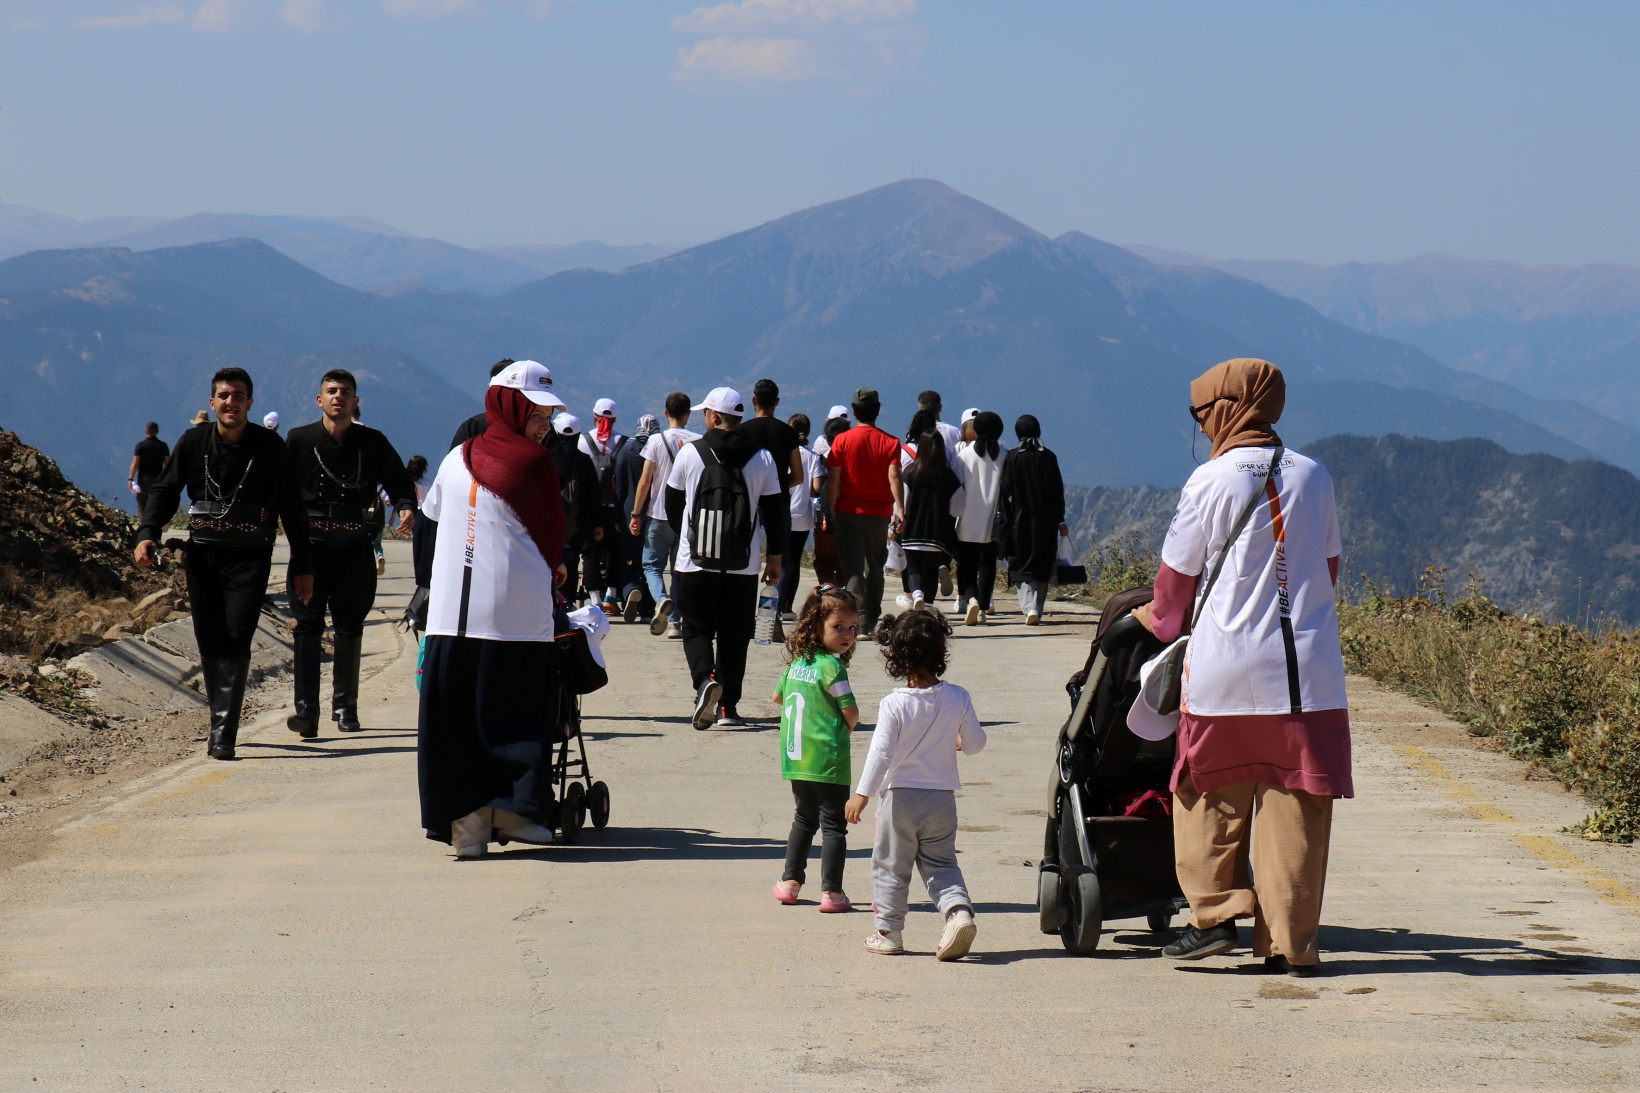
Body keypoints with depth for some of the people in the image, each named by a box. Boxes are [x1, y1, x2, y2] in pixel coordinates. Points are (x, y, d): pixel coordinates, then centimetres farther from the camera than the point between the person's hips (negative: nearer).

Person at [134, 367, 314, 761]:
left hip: (249, 556, -3)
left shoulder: (270, 448, -4)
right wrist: (147, 533, -9)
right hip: (202, 554, 3)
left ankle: (223, 734, -15)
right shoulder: (193, 442, 2)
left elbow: (292, 508, 2)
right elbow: (164, 490, 9)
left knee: (236, 642, -12)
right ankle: (221, 720, 23)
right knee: (209, 643, 6)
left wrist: (302, 566, 2)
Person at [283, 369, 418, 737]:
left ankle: (345, 707, 22)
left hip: (356, 545, 2)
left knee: (350, 627, 10)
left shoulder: (373, 443, 4)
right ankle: (306, 710, -15)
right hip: (311, 544, -2)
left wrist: (406, 508, -11)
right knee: (308, 625, -10)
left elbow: (400, 482, 10)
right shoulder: (299, 440, 2)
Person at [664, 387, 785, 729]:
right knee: (734, 636, 9)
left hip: (695, 561, -1)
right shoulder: (762, 458, 2)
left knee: (696, 628, 7)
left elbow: (672, 504, 9)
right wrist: (775, 558, 13)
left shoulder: (690, 453, -2)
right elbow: (774, 512, 4)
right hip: (743, 566, 1)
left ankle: (705, 679, -20)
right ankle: (728, 707, 6)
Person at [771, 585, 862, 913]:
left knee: (804, 818, 22)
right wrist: (846, 727, 10)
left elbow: (778, 697, 23)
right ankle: (831, 891, -5)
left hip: (795, 757, 7)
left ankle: (790, 880, 24)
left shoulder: (796, 662, 8)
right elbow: (851, 712, -12)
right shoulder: (831, 666, -14)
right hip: (828, 758, -7)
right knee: (833, 824, -1)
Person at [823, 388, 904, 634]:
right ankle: (871, 620, 18)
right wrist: (900, 508, -14)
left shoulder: (842, 440, -2)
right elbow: (894, 477, -10)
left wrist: (830, 510, 1)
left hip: (849, 512, -2)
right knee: (874, 568, 14)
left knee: (853, 569, -4)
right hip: (880, 515, 2)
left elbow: (833, 479, -5)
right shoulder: (889, 442, 0)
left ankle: (858, 618, -19)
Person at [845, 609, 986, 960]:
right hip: (942, 798, 3)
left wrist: (862, 793, -9)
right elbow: (976, 743, 4)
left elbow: (880, 753, -16)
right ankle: (959, 909, -12)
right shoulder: (958, 699, -5)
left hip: (899, 796, -3)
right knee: (941, 863, 13)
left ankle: (888, 933, 15)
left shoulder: (894, 704, -15)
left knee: (890, 866, 10)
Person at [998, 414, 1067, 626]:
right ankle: (1037, 611, 8)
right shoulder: (1048, 457, -1)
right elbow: (1058, 490, 0)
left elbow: (1005, 489, -6)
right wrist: (1060, 520, 7)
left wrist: (1007, 519, 2)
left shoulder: (1012, 458, -4)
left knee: (1022, 567, 3)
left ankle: (1029, 607, -17)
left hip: (1020, 519, -1)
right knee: (1042, 568, 11)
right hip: (1046, 520, 1)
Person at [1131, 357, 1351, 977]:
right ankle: (1291, 944, 4)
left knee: (1211, 798, 13)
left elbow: (1176, 576, 4)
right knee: (1295, 808, 4)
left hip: (1225, 669, -3)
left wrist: (1161, 619, 24)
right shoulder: (1313, 477, 7)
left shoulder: (1211, 482, -5)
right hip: (1308, 670, 3)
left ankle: (1216, 914, 8)